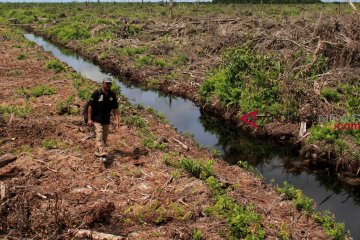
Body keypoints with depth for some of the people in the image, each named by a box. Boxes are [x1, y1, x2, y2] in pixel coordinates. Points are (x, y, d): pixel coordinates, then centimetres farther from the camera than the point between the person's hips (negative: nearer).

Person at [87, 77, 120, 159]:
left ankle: (98, 152, 27)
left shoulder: (112, 95, 2)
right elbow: (90, 106, -9)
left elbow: (115, 108, 5)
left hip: (106, 121, 5)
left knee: (104, 138, 11)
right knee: (100, 137, -15)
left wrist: (116, 120, -4)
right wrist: (89, 119, -14)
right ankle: (103, 154, -23)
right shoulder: (97, 93, -11)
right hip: (97, 120, -5)